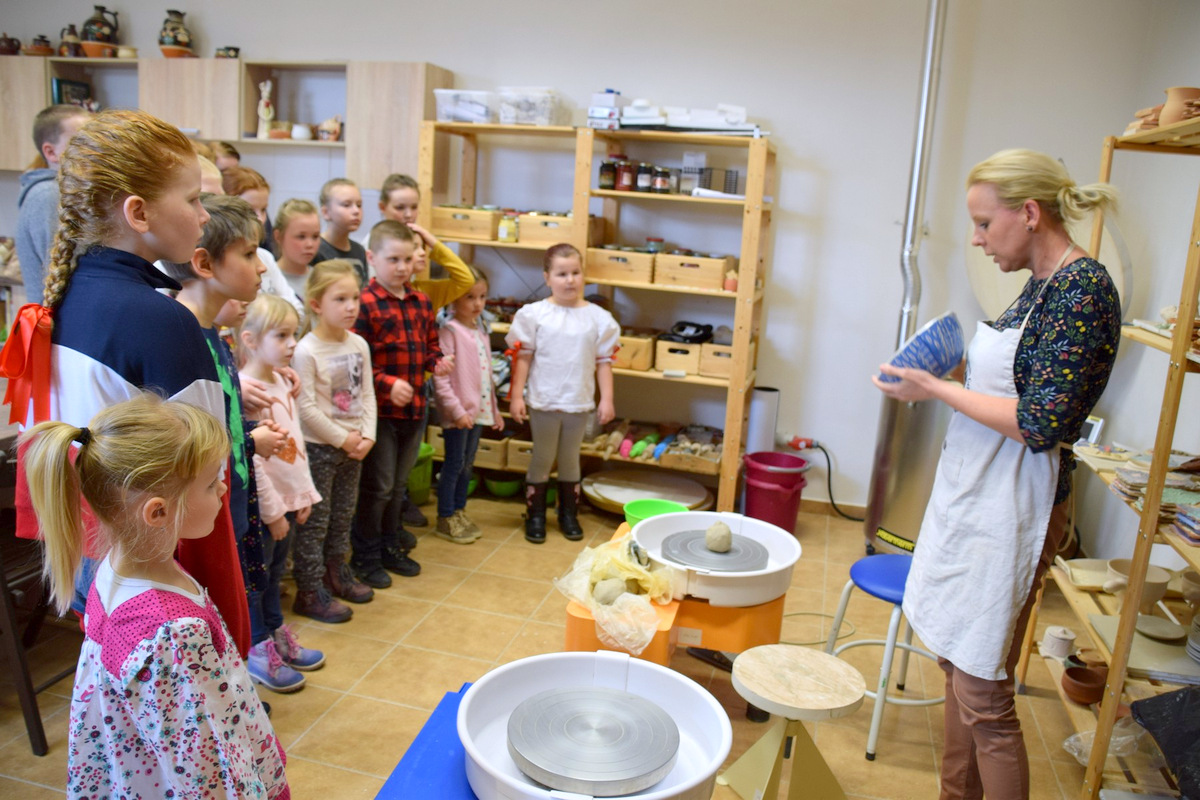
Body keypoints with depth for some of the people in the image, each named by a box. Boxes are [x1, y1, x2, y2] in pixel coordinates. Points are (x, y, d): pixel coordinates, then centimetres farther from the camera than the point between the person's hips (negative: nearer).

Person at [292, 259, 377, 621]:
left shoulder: (359, 345, 3)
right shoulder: (306, 351, -18)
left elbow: (367, 394, 6)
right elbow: (306, 408, -19)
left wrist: (366, 435, -6)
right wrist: (343, 439, -15)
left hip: (353, 446, 7)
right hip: (318, 447, -7)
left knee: (343, 514, 19)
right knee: (314, 520, 3)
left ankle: (335, 573, 36)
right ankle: (310, 592, 13)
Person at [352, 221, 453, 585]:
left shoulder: (421, 302, 8)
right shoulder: (365, 303, -14)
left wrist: (437, 361, -2)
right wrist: (387, 384, -24)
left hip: (415, 408, 7)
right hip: (379, 411, -7)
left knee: (399, 484, 20)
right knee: (378, 486, 4)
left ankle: (390, 546, 36)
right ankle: (365, 555, 22)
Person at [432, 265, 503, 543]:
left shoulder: (480, 331, 12)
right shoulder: (450, 330, -12)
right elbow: (440, 378, -17)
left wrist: (495, 410, 17)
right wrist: (457, 410, -21)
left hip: (479, 410, 7)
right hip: (458, 412, -7)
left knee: (467, 463, 16)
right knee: (454, 464, 1)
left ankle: (459, 511, 28)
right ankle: (445, 519, 13)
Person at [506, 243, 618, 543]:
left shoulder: (598, 317, -1)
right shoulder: (534, 314, -6)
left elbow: (603, 362, 2)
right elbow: (523, 358, -3)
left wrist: (607, 399, -1)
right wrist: (516, 396, -6)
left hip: (579, 403, 2)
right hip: (543, 402, -2)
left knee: (570, 460, 16)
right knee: (542, 459, 10)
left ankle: (568, 514, 30)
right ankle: (535, 516, 24)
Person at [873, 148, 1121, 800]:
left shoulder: (1082, 288, -17)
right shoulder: (1043, 284, 11)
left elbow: (1040, 425, -23)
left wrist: (935, 389, -16)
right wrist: (952, 374, 9)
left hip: (1010, 511, -10)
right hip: (973, 496, 10)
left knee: (982, 696, 1)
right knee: (956, 665, 20)